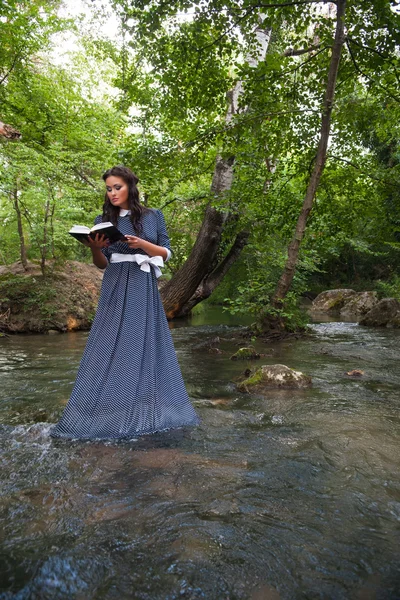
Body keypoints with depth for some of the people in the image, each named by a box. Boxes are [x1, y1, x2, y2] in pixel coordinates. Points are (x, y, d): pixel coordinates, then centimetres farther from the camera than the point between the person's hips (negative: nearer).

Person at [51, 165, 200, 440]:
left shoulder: (154, 216, 7)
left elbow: (166, 253, 4)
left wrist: (142, 244, -12)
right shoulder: (103, 220, 9)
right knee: (110, 348, -3)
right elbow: (102, 264, 9)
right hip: (116, 290, 1)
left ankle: (146, 412, 11)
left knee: (146, 346, 1)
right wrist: (95, 248, -12)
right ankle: (105, 412, 5)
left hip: (144, 289, 0)